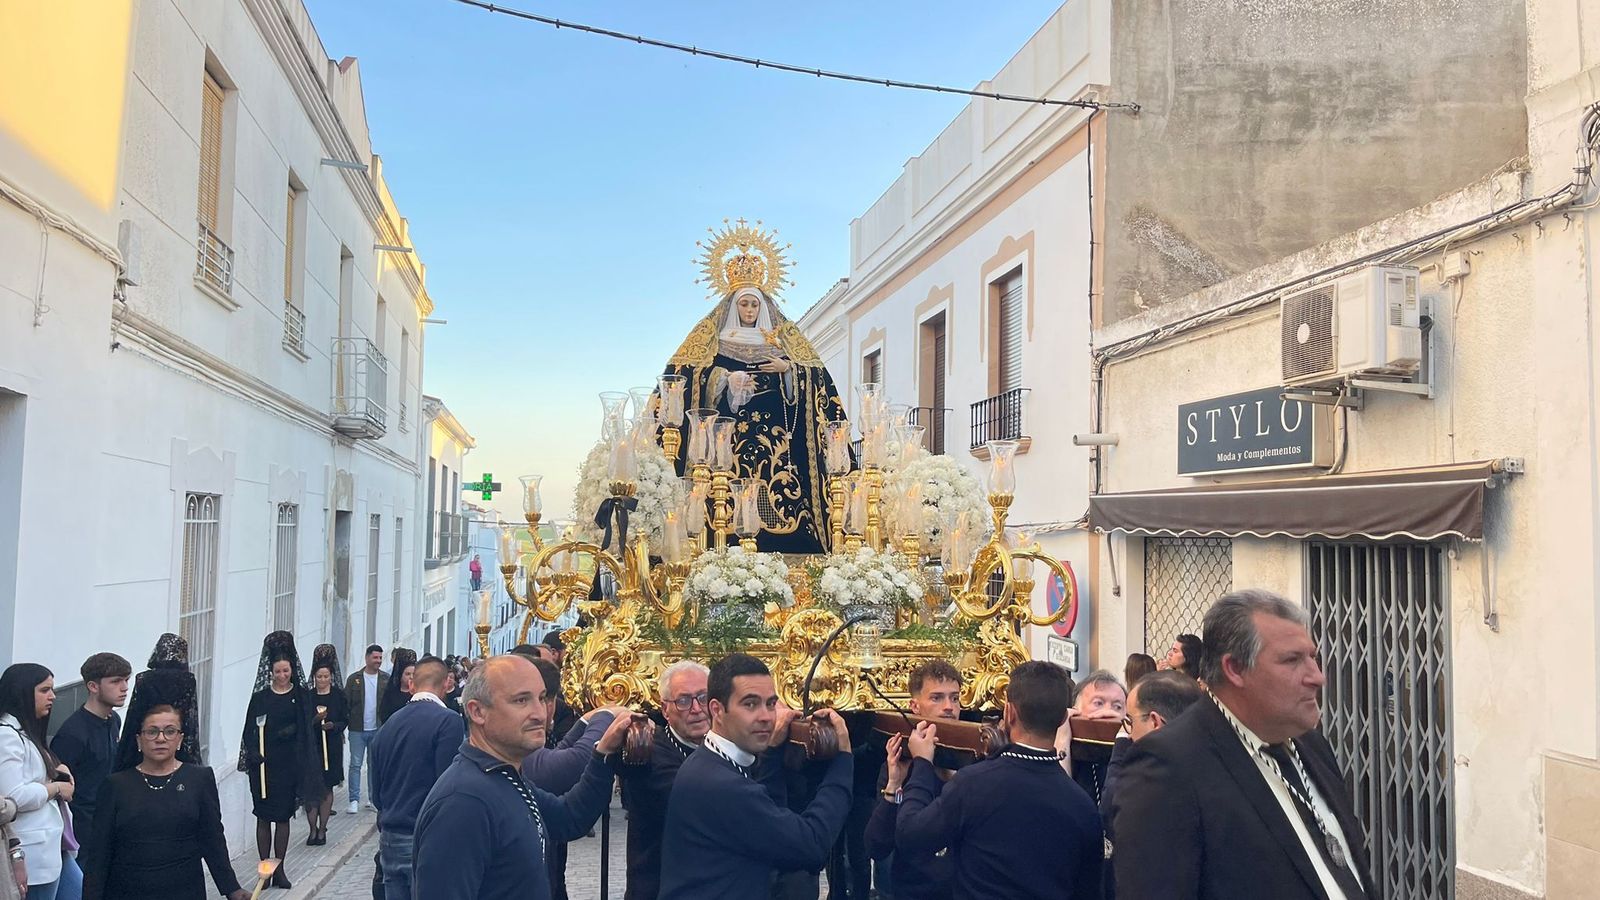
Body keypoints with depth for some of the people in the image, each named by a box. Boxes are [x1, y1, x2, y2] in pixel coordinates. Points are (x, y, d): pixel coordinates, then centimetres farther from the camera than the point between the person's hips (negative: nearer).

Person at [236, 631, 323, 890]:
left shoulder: (301, 696, 2)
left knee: (283, 817, 5)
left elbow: (310, 729, 2)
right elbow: (249, 730, 0)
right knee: (264, 817, 4)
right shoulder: (260, 697, 2)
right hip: (263, 765, 0)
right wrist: (252, 754, -14)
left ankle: (279, 869, 13)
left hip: (290, 765, 0)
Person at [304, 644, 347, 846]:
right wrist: (315, 720, -19)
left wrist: (333, 725, -16)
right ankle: (313, 829, 7)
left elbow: (345, 720, 3)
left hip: (332, 747, 0)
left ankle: (322, 830, 13)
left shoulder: (339, 696, 2)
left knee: (327, 788, 5)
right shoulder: (307, 696, 0)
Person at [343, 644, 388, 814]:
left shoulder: (386, 679, 3)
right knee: (355, 764, 1)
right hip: (357, 729, 0)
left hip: (378, 729, 0)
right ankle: (354, 800, 6)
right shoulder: (354, 678, 3)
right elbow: (346, 703, 2)